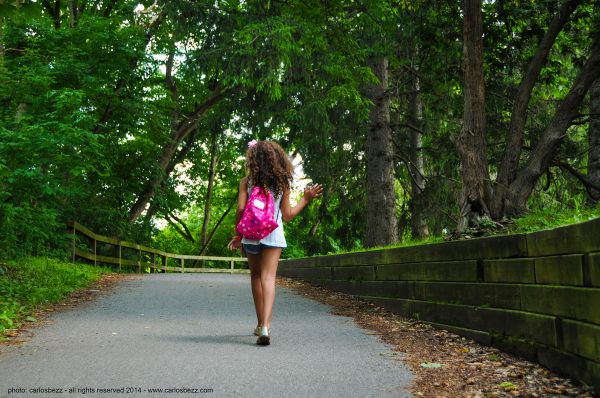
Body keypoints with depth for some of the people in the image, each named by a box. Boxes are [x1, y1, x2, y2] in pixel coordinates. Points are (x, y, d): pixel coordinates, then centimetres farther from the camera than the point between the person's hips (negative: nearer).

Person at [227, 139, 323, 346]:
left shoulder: (247, 181, -1)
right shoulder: (283, 183, 4)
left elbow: (240, 209, -8)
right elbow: (287, 215, 4)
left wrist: (237, 235, 3)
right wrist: (306, 199, 17)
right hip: (273, 235, 0)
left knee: (256, 276, 16)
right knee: (268, 278, -7)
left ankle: (261, 324, 25)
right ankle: (265, 326, -24)